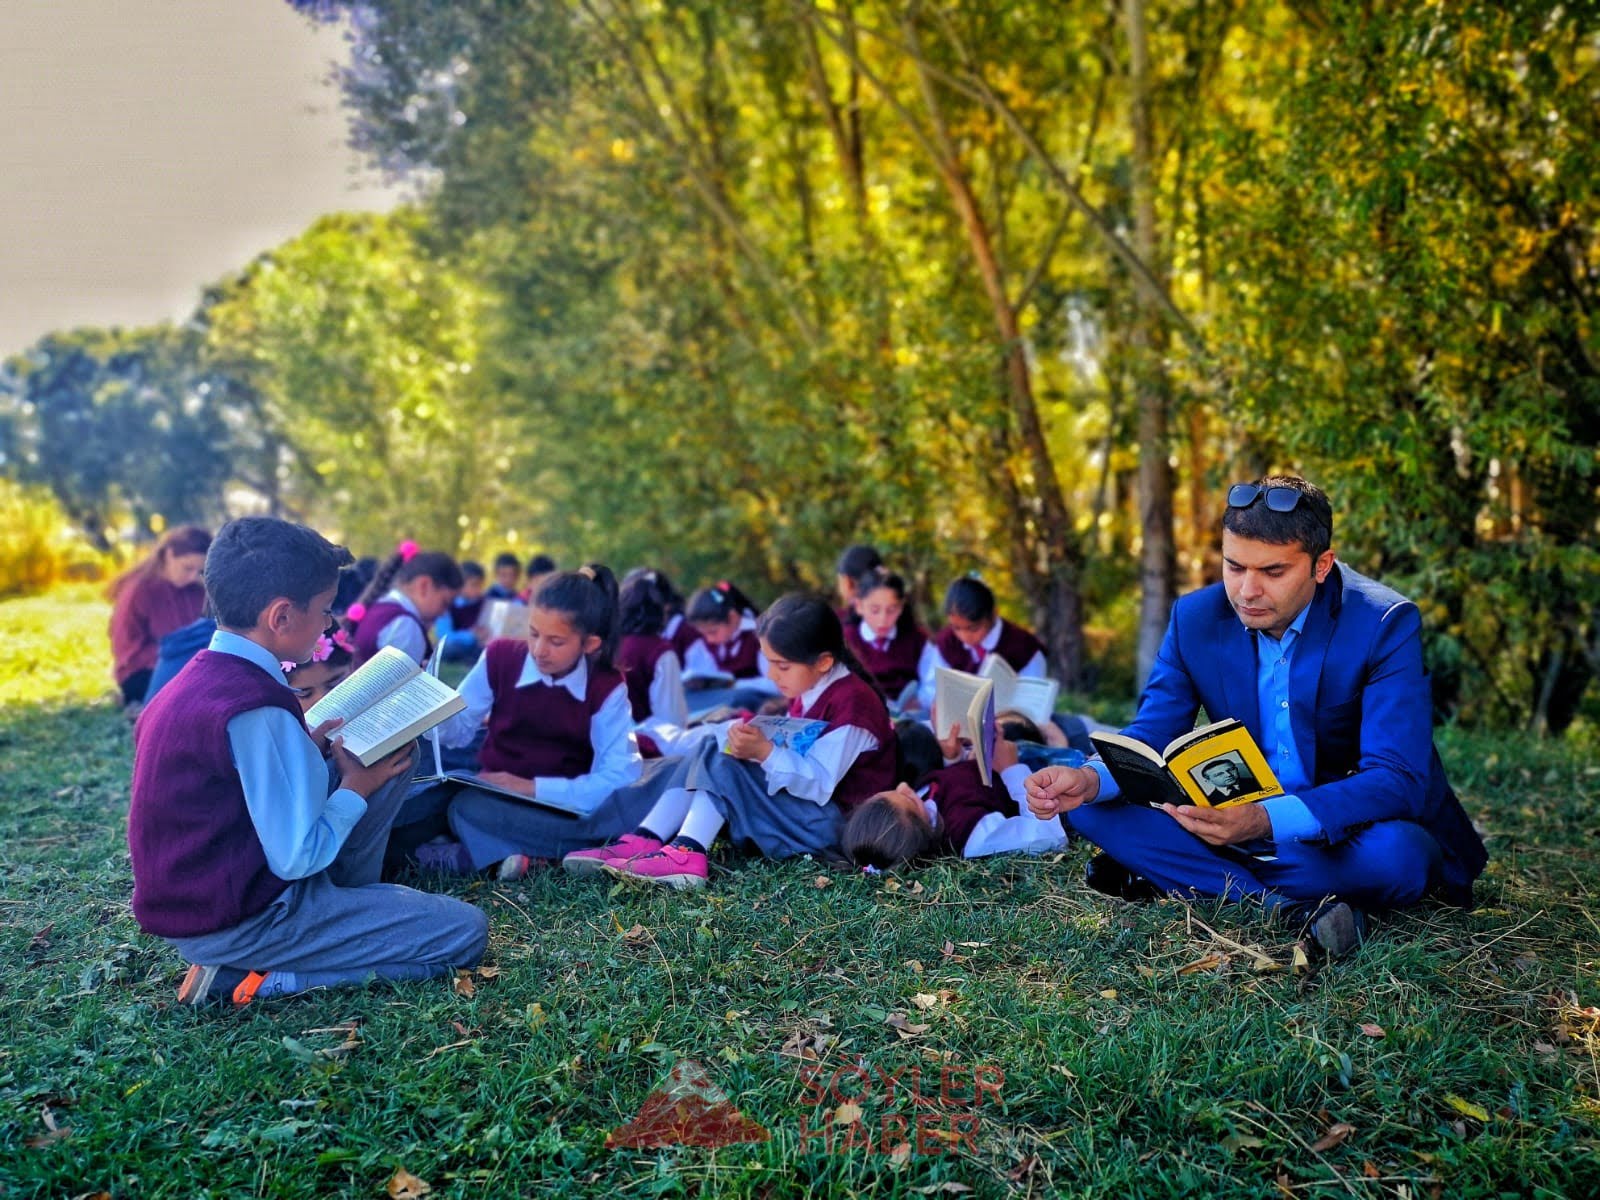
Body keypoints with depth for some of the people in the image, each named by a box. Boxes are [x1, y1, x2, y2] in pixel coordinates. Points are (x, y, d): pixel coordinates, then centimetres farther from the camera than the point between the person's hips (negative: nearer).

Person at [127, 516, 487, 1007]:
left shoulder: (199, 678, 3)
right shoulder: (257, 709, -27)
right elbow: (297, 858, -25)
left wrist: (305, 747, 5)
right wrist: (357, 787, -8)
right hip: (232, 924, -9)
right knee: (464, 932, -9)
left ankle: (347, 903, 17)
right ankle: (258, 977, -7)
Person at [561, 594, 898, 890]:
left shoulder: (851, 702, -18)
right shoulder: (808, 692, 12)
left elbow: (820, 784, -23)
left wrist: (765, 751, -31)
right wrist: (755, 741, -13)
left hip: (833, 819, -10)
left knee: (721, 760, -21)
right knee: (706, 754, -1)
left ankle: (687, 854, -34)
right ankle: (643, 842, -17)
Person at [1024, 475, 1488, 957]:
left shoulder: (1385, 624, -19)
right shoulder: (1196, 618, -7)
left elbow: (1397, 779, -28)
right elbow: (1149, 737, -5)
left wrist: (1267, 821, -45)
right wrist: (1091, 779, -30)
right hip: (1242, 824, 4)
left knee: (1396, 854, -38)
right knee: (1093, 803, -15)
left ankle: (1154, 877, -24)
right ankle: (1291, 906, -26)